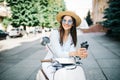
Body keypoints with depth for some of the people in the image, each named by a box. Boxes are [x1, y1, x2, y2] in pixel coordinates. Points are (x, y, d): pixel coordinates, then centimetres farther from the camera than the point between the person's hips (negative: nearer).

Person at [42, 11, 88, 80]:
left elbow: (72, 51, -14)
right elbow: (58, 53, -25)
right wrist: (75, 53, -40)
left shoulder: (72, 37, 0)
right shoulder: (55, 33, -16)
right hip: (50, 64, -4)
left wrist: (82, 54, -36)